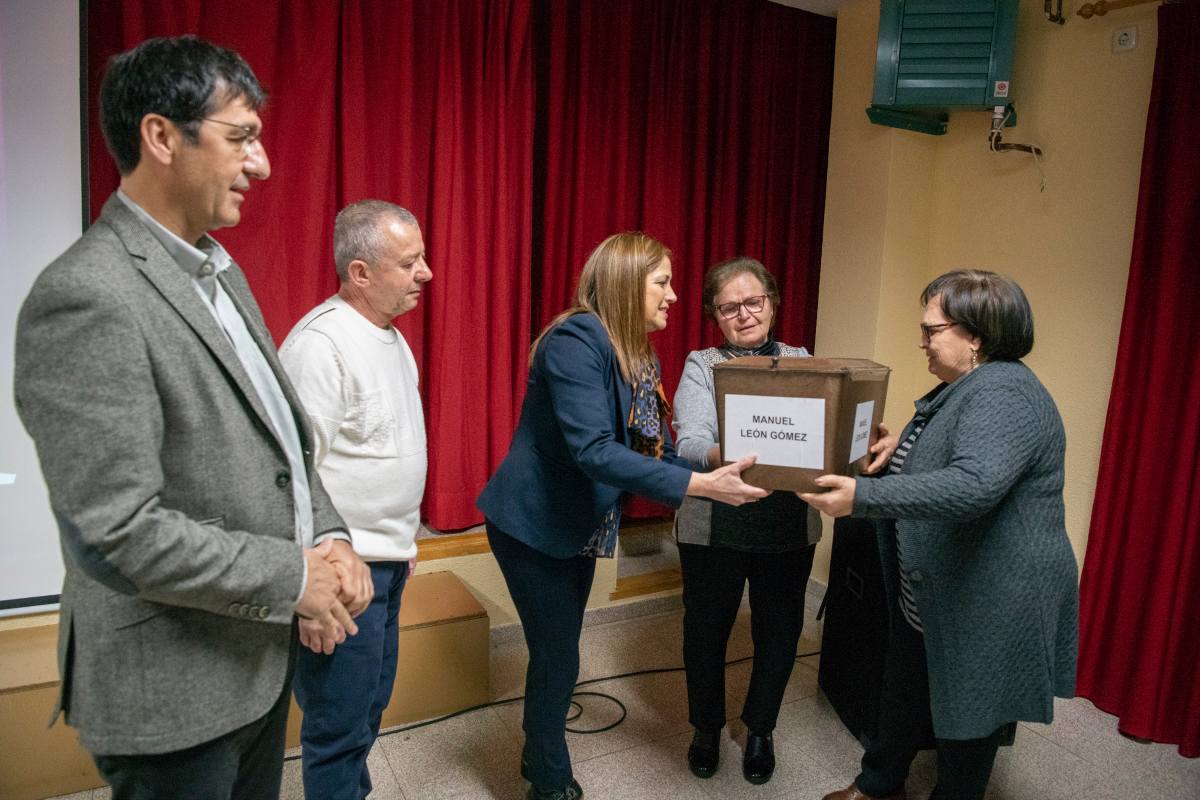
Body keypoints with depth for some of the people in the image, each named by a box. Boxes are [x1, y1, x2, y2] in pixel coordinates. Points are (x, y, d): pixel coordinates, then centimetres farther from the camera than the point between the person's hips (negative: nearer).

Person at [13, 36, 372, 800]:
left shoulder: (220, 269, 7)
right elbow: (117, 534, -25)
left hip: (260, 653, 8)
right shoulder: (87, 298, -22)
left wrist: (329, 536, -3)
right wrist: (293, 577, -17)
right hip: (176, 692, -8)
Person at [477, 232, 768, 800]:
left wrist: (723, 476, -8)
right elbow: (593, 451, -32)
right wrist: (699, 484, -35)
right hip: (534, 525, -8)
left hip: (579, 526, 8)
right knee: (558, 659, 3)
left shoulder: (639, 357, 4)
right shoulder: (576, 339, -23)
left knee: (557, 653, 20)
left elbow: (656, 450, 3)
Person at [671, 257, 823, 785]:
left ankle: (760, 729, 39)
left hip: (789, 528, 2)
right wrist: (725, 459, -39)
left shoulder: (802, 363, 6)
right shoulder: (701, 365, -2)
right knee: (706, 629, 12)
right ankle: (706, 727, 38)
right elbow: (690, 441, -17)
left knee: (778, 631, 14)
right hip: (714, 527, -2)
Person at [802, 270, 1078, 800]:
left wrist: (863, 497, -42)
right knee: (902, 695, 23)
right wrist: (902, 448, 6)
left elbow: (973, 485, -39)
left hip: (987, 605, -10)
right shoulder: (964, 388, 10)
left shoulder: (1004, 396, -24)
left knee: (967, 722, 10)